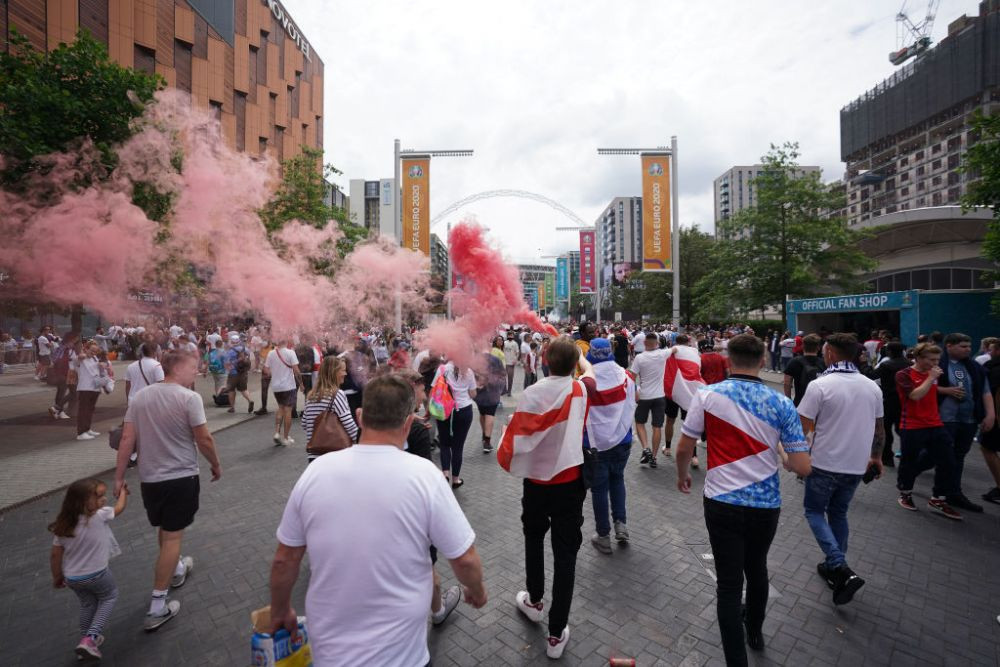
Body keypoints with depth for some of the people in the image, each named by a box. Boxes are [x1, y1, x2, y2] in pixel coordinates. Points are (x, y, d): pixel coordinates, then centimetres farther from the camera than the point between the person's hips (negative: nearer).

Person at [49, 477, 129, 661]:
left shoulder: (63, 525, -10)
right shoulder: (100, 516, -24)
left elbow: (55, 555, -3)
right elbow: (119, 508, -3)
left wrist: (57, 577, 12)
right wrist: (123, 492, 13)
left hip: (72, 578, 5)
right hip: (96, 574, -5)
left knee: (87, 604, 27)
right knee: (110, 596, 20)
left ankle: (86, 640, 37)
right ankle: (91, 637, 7)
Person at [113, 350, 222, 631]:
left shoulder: (140, 396, -1)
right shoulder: (190, 398, -18)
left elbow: (127, 439, -1)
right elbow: (204, 440, -16)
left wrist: (119, 477, 7)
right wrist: (216, 465, 0)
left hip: (149, 478, 6)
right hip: (182, 477, -6)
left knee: (164, 529, 26)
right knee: (172, 536, 5)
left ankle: (175, 570, 48)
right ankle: (157, 607, 11)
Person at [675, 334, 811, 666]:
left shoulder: (707, 395, -12)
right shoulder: (782, 404, -6)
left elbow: (684, 449, -7)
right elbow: (803, 467, -6)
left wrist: (682, 475, 13)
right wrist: (778, 454, 15)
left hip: (722, 504, -3)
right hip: (766, 504, 4)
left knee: (728, 583, 8)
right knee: (757, 569, 28)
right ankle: (755, 632, 51)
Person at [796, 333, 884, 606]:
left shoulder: (820, 385, -18)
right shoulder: (872, 387, 2)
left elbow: (803, 427, -18)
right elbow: (879, 428, 12)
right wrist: (877, 456, 26)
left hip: (825, 463, -6)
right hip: (856, 465, 6)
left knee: (814, 511, 12)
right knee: (838, 513, 21)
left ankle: (841, 569, -1)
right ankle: (835, 568, 31)